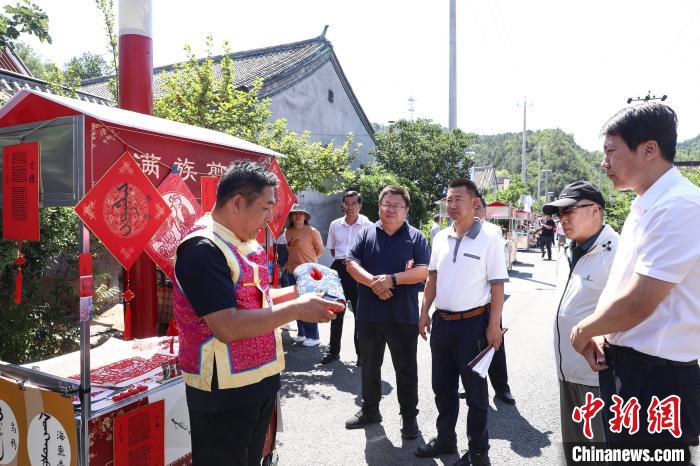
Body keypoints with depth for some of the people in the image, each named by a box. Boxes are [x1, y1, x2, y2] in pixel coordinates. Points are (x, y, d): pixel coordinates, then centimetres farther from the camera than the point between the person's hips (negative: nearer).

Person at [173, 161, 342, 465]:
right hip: (224, 394, -9)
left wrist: (296, 292, 3)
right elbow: (227, 327, -29)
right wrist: (296, 310, -24)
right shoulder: (203, 248, -22)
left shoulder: (245, 243, 7)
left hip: (261, 381, 9)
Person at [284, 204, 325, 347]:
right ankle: (301, 333, 26)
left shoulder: (312, 231, -9)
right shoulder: (287, 232, 6)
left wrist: (309, 261, 5)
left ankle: (313, 337, 9)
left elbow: (320, 249, -1)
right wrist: (288, 263, 12)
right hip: (292, 271, 6)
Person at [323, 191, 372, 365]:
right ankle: (334, 351, 25)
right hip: (339, 269, 4)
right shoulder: (335, 225, 7)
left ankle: (361, 352, 17)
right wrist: (341, 261, 8)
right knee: (336, 311, 11)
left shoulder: (367, 225, -5)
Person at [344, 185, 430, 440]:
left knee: (406, 370, 10)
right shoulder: (366, 233, 5)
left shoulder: (415, 237, 0)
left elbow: (423, 272, -9)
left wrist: (392, 279, -21)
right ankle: (369, 410, 36)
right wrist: (373, 282, -19)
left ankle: (409, 417, 27)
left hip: (404, 316, -2)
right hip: (368, 314, 3)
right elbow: (352, 263, -3)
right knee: (369, 366, 18)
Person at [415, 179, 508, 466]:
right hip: (441, 321, 6)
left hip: (472, 323, -5)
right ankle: (445, 439, 35)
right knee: (442, 386, 17)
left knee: (475, 390, 8)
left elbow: (497, 285, -9)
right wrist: (424, 312, 8)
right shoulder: (441, 238, 6)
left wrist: (494, 325, -12)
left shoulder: (489, 240, -10)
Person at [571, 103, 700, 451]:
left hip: (656, 378, -9)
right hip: (621, 364, 9)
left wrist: (584, 331, -8)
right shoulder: (644, 207, 9)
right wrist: (596, 335, 1)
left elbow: (637, 304, -25)